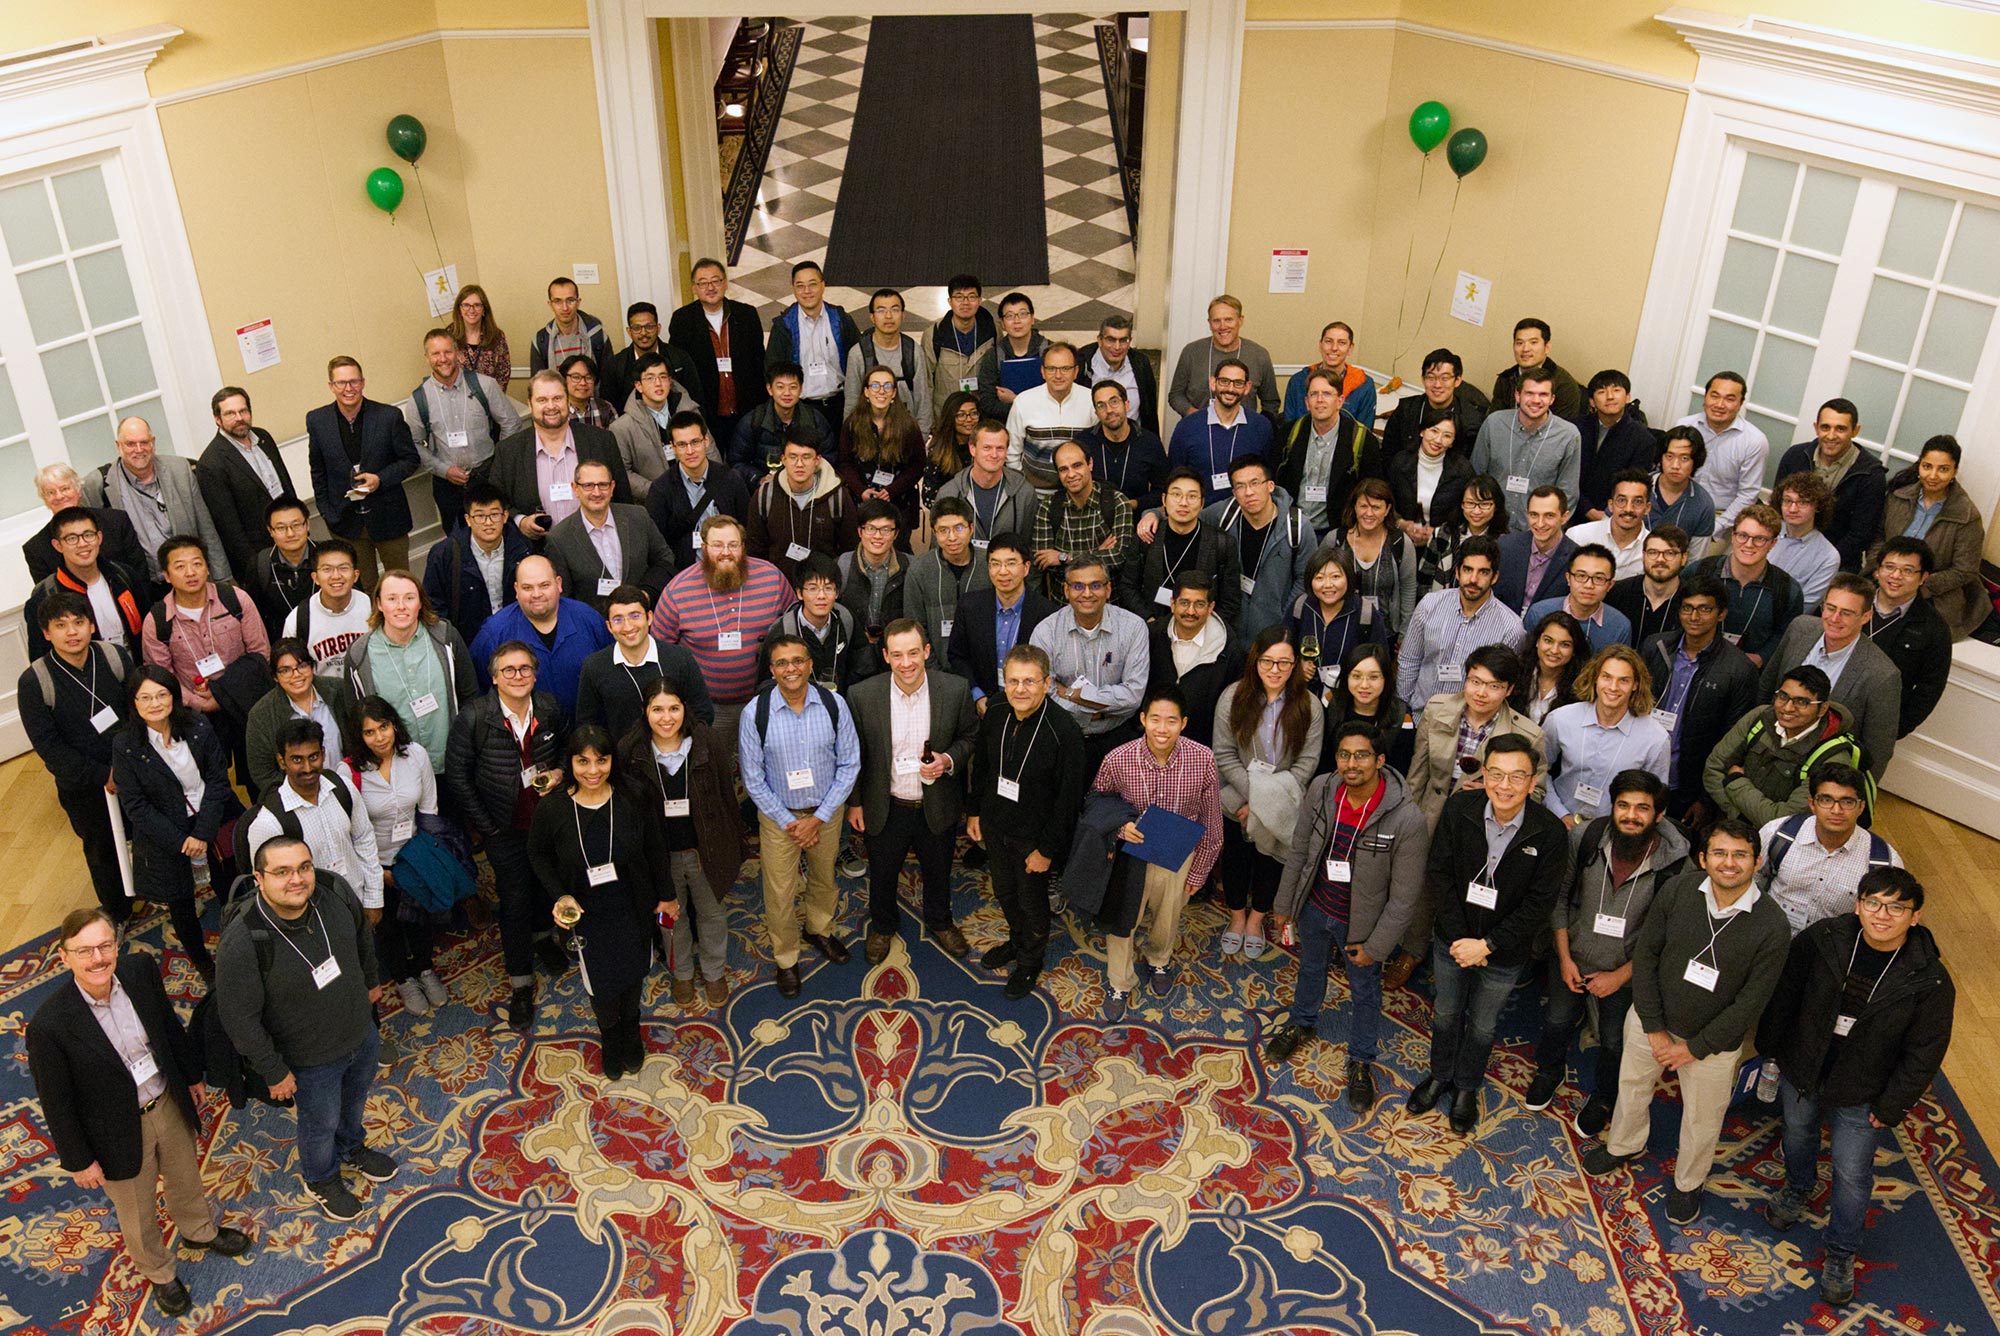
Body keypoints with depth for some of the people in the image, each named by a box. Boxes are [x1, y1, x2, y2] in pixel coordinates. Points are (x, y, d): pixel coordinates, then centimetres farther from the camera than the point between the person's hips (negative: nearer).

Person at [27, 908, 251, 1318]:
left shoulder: (141, 969, -20)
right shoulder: (49, 1026, -32)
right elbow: (57, 1104, -18)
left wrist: (192, 1075, 11)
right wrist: (78, 1161, -8)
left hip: (170, 1103, 4)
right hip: (119, 1131, -4)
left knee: (186, 1177, 31)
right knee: (137, 1213, 23)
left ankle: (199, 1231, 63)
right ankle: (159, 1273, 53)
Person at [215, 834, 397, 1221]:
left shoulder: (334, 891, -23)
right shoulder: (242, 943, -36)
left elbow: (362, 934, 1)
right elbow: (240, 1018, -24)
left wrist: (371, 980, 16)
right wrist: (274, 1072, -15)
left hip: (362, 1032, 4)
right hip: (311, 1059, -4)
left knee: (355, 1099, 32)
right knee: (321, 1124, 24)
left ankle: (353, 1147, 64)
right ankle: (322, 1180, 55)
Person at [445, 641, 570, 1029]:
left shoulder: (549, 707, -7)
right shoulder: (473, 717, -18)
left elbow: (568, 745, 14)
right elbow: (457, 778, -12)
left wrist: (560, 771, -8)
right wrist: (486, 828, -12)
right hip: (504, 826, -4)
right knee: (514, 899, 2)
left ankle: (539, 935, 53)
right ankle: (520, 984, 16)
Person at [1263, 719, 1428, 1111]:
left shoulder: (1407, 820, -32)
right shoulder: (1321, 790, -19)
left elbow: (1404, 896, -20)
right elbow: (1298, 850, -3)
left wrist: (1376, 946, -14)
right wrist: (1284, 905, 5)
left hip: (1360, 922, -4)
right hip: (1314, 906, 4)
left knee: (1364, 991, 21)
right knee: (1310, 969, 30)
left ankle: (1361, 1061, 45)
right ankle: (1301, 1023, 59)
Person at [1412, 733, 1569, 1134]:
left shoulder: (1550, 834, -24)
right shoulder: (1459, 808, -19)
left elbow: (1538, 905, -18)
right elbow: (1437, 874, -13)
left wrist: (1486, 945, -20)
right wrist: (1459, 938, -18)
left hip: (1504, 952, -1)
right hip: (1451, 941, 2)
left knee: (1482, 1025, 21)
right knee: (1446, 1013, 24)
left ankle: (1467, 1087, 47)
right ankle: (1440, 1076, 50)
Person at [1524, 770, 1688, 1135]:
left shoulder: (1676, 865, -26)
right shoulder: (1587, 838, -21)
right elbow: (1559, 897, -7)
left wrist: (1620, 976, -14)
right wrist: (1564, 957, -7)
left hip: (1627, 972, -1)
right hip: (1572, 958, 2)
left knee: (1615, 1043, 19)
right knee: (1557, 1023, 23)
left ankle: (1601, 1099, 49)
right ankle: (1549, 1073, 55)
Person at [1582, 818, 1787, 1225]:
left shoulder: (1771, 927, -25)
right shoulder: (1678, 890, -19)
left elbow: (1750, 1003, -18)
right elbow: (1645, 954, -9)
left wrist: (1695, 1047, -13)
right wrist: (1654, 1028, -10)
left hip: (1713, 1041, -2)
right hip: (1652, 1020, 2)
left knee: (1702, 1119, 19)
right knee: (1632, 1086, 25)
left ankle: (1689, 1182, 49)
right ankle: (1624, 1146, 56)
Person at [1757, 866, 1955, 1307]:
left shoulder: (1930, 981, -25)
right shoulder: (1823, 938, -22)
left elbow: (1923, 1055, -13)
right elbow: (1785, 989, -5)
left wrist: (1890, 1108, -7)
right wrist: (1771, 1043, 2)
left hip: (1860, 1097, -2)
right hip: (1801, 1072, 2)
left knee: (1852, 1174, 14)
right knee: (1797, 1132, 29)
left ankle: (1841, 1253, 38)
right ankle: (1798, 1187, 61)